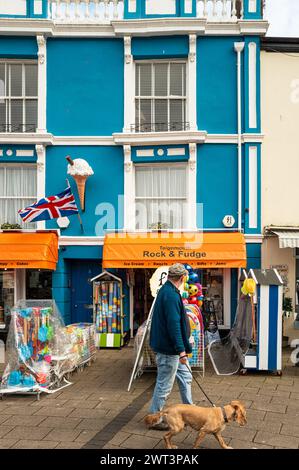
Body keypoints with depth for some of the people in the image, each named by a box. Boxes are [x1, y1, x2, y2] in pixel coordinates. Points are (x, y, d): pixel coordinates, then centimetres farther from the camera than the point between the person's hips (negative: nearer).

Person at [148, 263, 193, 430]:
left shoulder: (166, 291, 10)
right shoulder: (171, 295, -23)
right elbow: (173, 325, -28)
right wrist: (181, 351, -27)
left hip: (171, 348, 11)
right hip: (169, 349, -11)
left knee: (185, 377, 20)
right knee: (164, 385, 2)